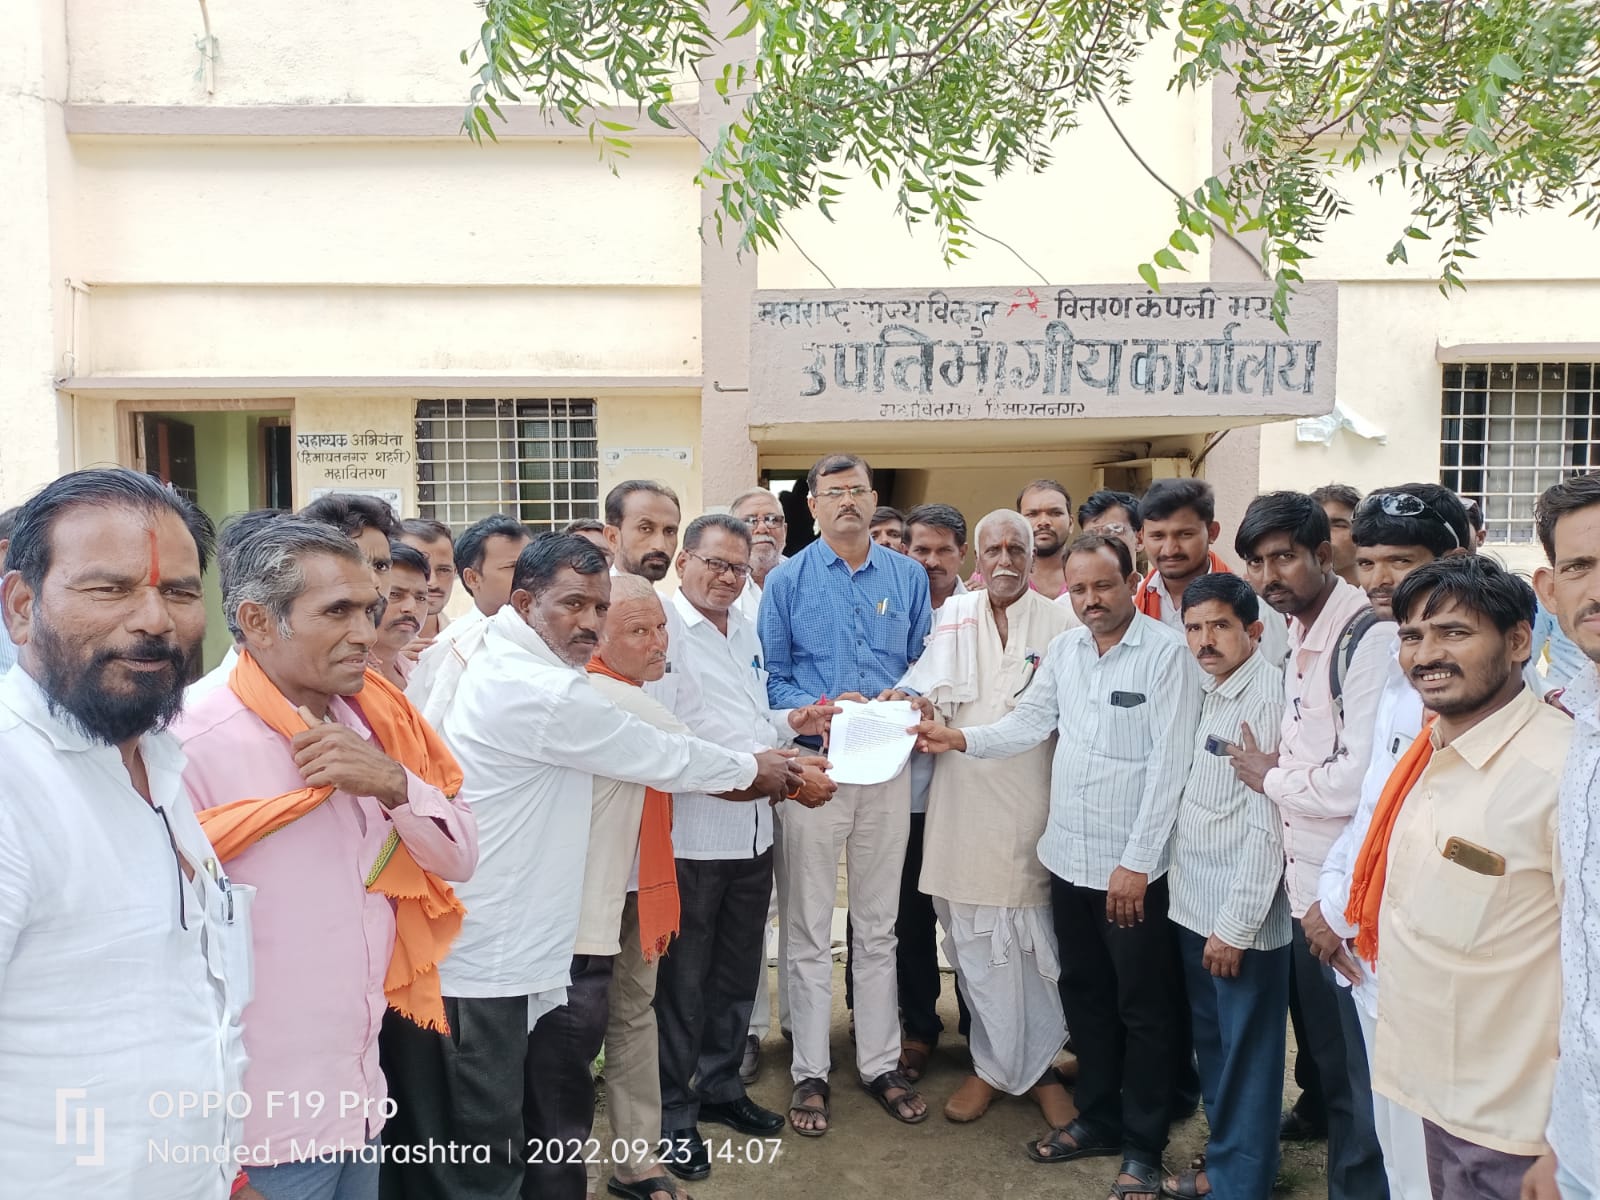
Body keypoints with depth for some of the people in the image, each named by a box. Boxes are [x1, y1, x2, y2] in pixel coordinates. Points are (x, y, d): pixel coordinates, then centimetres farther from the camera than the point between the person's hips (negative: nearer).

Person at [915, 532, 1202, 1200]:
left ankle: (1142, 1145, 25)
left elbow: (1169, 764, -16)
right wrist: (961, 739, -8)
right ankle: (1097, 1117, 37)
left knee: (1143, 1008, 9)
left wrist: (1136, 862, -16)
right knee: (1083, 994, 19)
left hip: (1133, 866, -6)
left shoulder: (1167, 653, -13)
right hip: (1069, 855, 6)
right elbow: (1030, 723, 8)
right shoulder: (1063, 650, 5)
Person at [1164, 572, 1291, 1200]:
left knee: (1246, 1055, 7)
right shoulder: (1212, 694, 9)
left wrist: (1235, 924, -17)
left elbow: (1267, 824, -19)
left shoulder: (1268, 696, -16)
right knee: (1211, 1044, 20)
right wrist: (1204, 913, 10)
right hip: (1195, 907, 8)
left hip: (1242, 919, -8)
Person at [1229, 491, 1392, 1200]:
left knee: (1365, 1082, 5)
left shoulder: (1368, 638, -18)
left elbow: (1361, 778, -25)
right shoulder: (1297, 641, 11)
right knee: (1329, 1067, 21)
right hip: (1306, 892, 9)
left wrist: (1272, 776, -11)